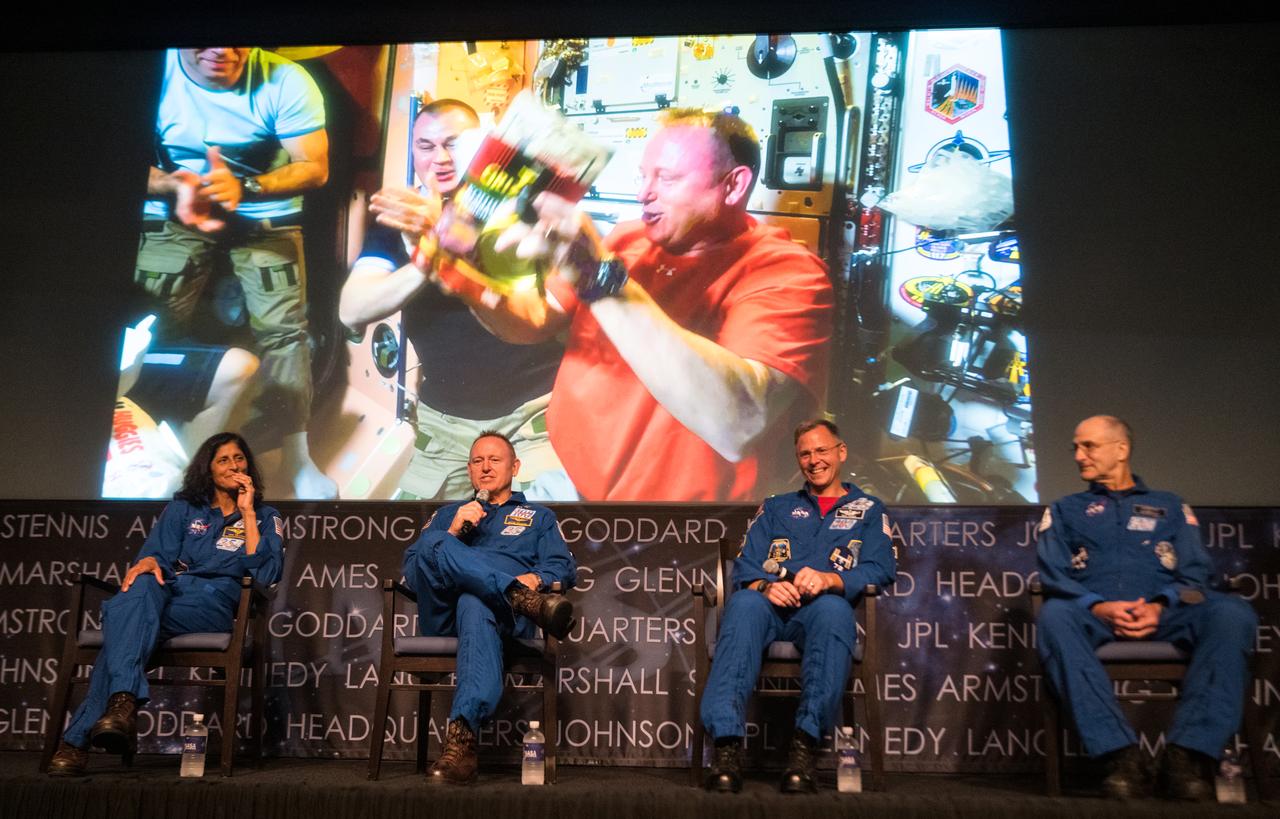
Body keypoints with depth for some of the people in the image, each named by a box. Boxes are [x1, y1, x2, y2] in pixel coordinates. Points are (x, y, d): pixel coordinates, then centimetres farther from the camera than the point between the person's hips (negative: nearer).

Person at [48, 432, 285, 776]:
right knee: (142, 586, -37)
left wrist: (247, 512, -1)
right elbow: (158, 552, 12)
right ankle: (123, 699, -53)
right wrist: (148, 562, -13)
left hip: (215, 601, -2)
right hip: (169, 592, 2)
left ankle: (80, 737, -41)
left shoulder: (265, 517, 16)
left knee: (126, 621, -32)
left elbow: (266, 573, -1)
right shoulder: (182, 509, 24)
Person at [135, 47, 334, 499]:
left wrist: (245, 187, -31)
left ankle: (296, 455, 3)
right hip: (174, 215, 1)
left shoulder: (286, 81, -18)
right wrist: (178, 185, -30)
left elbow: (314, 168, -15)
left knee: (283, 326, -10)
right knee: (157, 329, -8)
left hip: (266, 217, -1)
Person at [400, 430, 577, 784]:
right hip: (444, 615, 2)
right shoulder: (446, 514, 34)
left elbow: (564, 568, 13)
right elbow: (411, 568, 20)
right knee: (434, 544, -30)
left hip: (505, 614, -2)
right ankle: (527, 600, -43)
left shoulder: (539, 517, 30)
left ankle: (462, 738, -57)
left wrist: (535, 579, -10)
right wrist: (452, 533, 3)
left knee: (475, 604, -42)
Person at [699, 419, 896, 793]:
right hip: (772, 604, 2)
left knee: (833, 609, -39)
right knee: (745, 604, -36)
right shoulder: (776, 507, 29)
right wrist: (764, 585, -10)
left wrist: (829, 579, -14)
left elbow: (881, 569, 6)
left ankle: (804, 744, -42)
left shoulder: (868, 510, 24)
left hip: (822, 606, -1)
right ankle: (727, 742, -46)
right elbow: (744, 566, 15)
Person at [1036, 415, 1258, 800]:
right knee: (1054, 615, -37)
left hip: (1163, 613, 1)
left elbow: (1194, 572, 12)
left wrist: (1161, 605, -11)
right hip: (1094, 613, -1)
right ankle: (1121, 754, -39)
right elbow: (1054, 575, 9)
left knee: (1233, 613, -31)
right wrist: (1098, 607, -12)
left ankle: (1186, 753, -31)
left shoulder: (1170, 506, 25)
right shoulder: (1064, 510, 23)